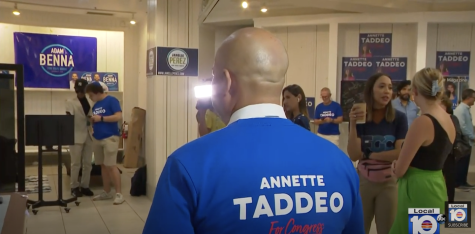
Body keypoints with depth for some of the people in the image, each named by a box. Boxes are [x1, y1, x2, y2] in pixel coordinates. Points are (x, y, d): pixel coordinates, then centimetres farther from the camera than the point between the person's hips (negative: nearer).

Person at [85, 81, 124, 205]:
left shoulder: (111, 101, -7)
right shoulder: (95, 105, 15)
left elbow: (118, 116, -17)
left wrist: (101, 118, -16)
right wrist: (92, 121, 0)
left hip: (110, 138, -8)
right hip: (97, 138, 8)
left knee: (111, 166, -10)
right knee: (103, 166, 10)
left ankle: (119, 193, -5)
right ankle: (106, 192, 19)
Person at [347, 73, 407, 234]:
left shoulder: (399, 118, -7)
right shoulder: (359, 118, -6)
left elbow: (400, 153, -14)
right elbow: (354, 155, -14)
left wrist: (369, 155, -9)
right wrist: (353, 125, -23)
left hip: (389, 183, -1)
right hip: (362, 181, 1)